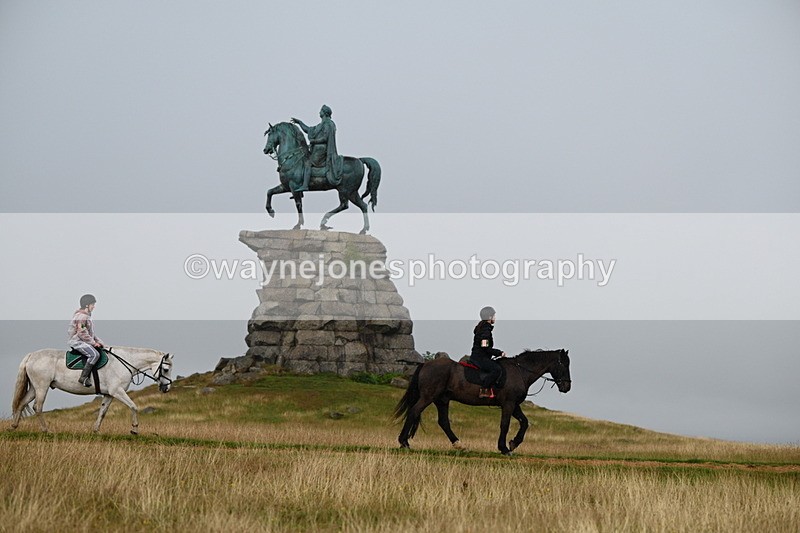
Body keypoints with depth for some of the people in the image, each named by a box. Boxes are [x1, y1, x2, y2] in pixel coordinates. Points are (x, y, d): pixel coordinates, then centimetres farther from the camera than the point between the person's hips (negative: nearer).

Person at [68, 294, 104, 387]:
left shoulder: (87, 316, 19)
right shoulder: (81, 316, -15)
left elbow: (90, 333, 25)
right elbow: (82, 333, -20)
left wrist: (98, 341, 13)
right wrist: (93, 343, -16)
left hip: (84, 342, 11)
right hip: (78, 342, -11)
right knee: (94, 354, -27)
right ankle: (83, 377, -30)